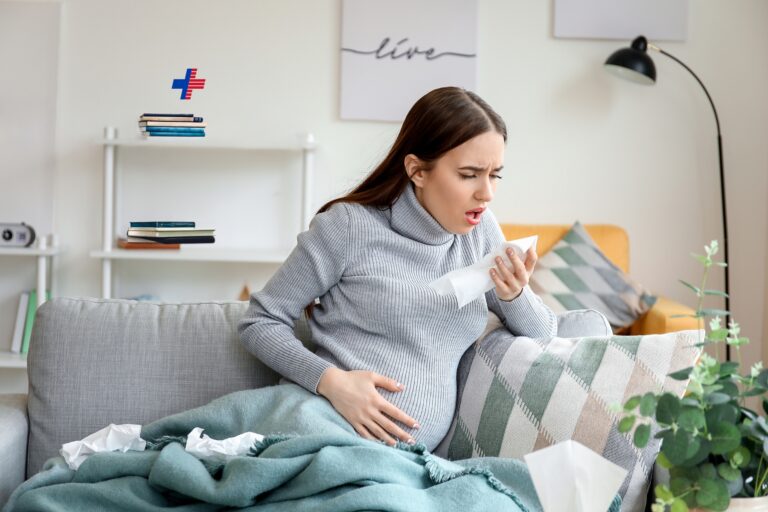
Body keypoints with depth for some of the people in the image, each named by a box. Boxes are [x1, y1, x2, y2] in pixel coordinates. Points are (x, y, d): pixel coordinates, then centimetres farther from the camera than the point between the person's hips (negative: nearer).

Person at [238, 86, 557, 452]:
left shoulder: (479, 230, 12)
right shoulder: (349, 225, -3)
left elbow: (543, 333, 18)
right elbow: (260, 322, 2)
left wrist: (515, 295, -5)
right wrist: (331, 381, -15)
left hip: (413, 454, 4)